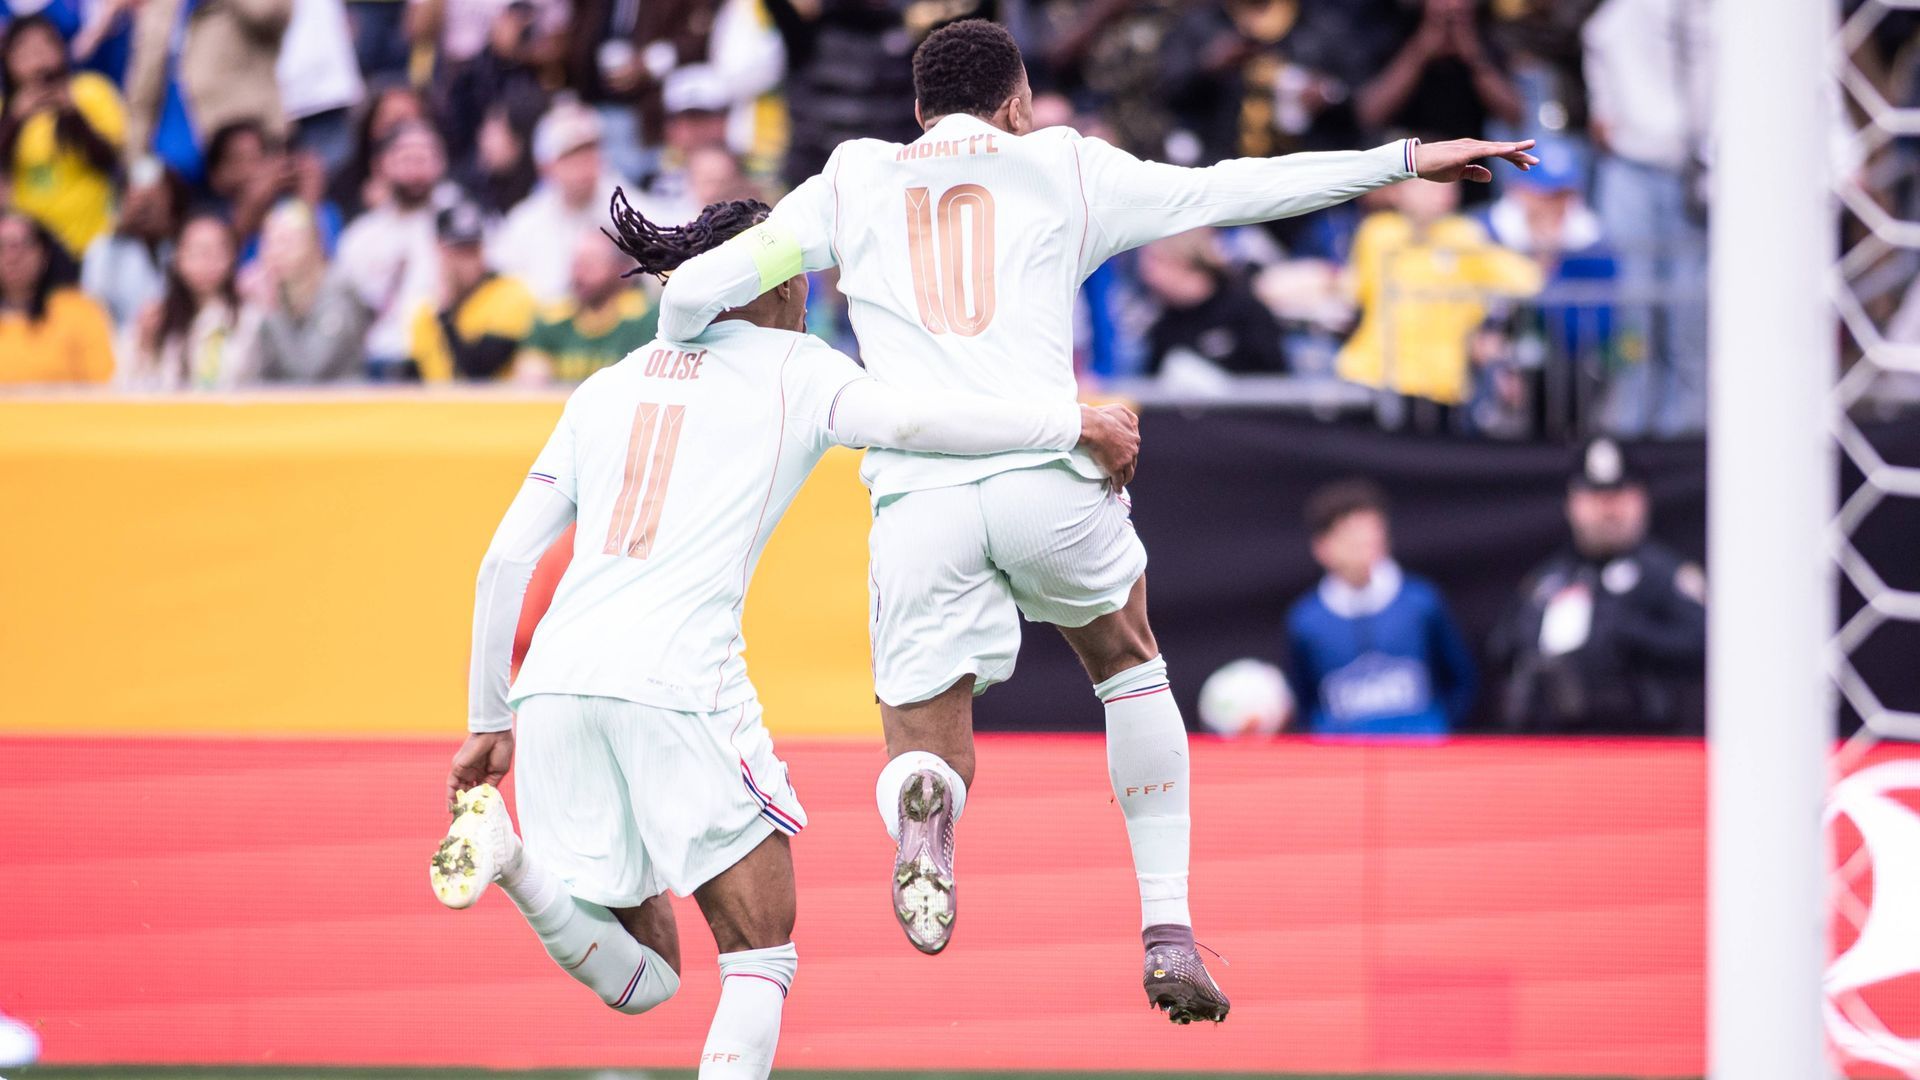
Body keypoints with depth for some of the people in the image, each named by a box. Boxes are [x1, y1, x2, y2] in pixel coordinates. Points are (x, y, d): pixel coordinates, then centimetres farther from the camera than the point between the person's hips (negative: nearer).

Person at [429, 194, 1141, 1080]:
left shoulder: (609, 386, 24)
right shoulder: (791, 368, 10)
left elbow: (505, 559, 20)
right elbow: (901, 418, -10)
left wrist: (489, 722, 25)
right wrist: (1074, 425, -2)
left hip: (553, 680, 5)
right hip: (677, 678, -5)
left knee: (641, 980, 11)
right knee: (761, 954, 8)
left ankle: (515, 863, -15)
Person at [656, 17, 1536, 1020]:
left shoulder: (850, 181, 19)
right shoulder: (1061, 167, 16)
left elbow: (696, 290, 13)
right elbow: (1231, 189, 18)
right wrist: (1406, 159, 26)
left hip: (914, 493, 0)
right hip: (1047, 474, 0)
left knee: (923, 759, 10)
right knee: (1129, 666, 29)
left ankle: (924, 798, -30)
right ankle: (1169, 935, 20)